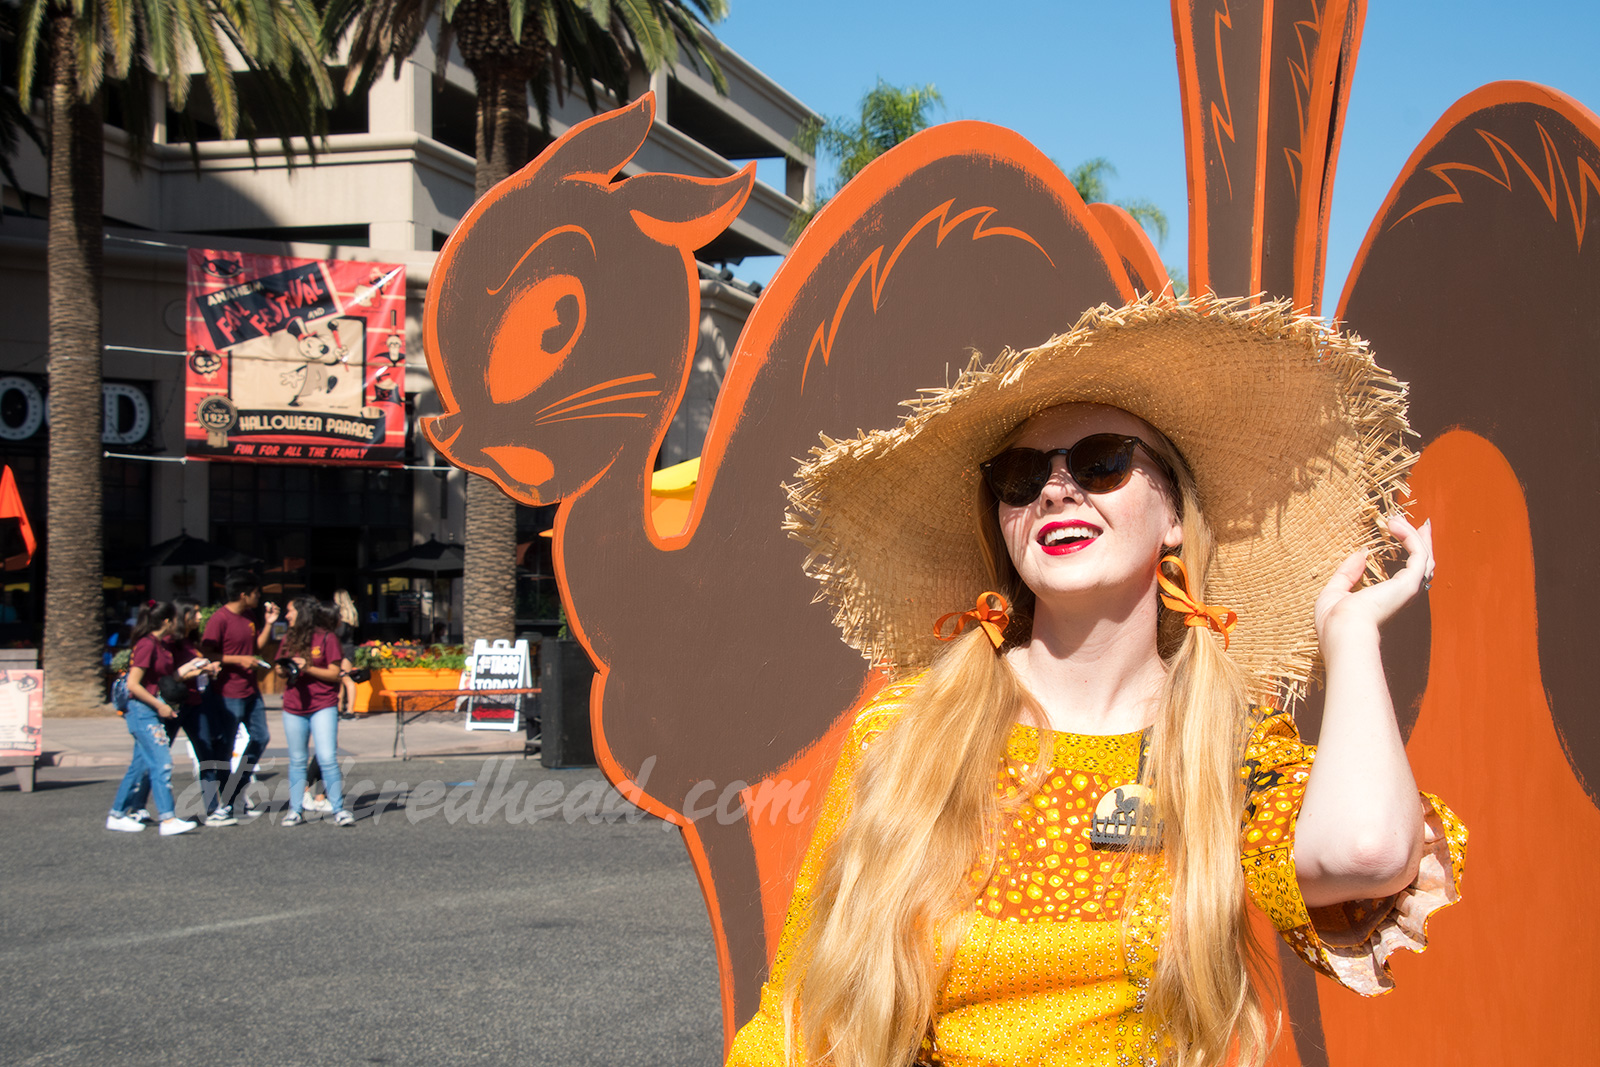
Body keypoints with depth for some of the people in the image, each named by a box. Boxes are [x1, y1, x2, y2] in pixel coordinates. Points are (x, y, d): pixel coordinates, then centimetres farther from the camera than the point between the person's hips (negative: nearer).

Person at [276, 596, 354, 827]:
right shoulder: (288, 639, 10)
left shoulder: (326, 639, -5)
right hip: (293, 707, 5)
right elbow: (281, 671, 16)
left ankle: (339, 809, -4)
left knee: (328, 758, -10)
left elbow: (334, 674, -6)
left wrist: (308, 668, -18)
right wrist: (284, 669, -7)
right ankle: (296, 810, 15)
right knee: (297, 760, 9)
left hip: (323, 706, -5)